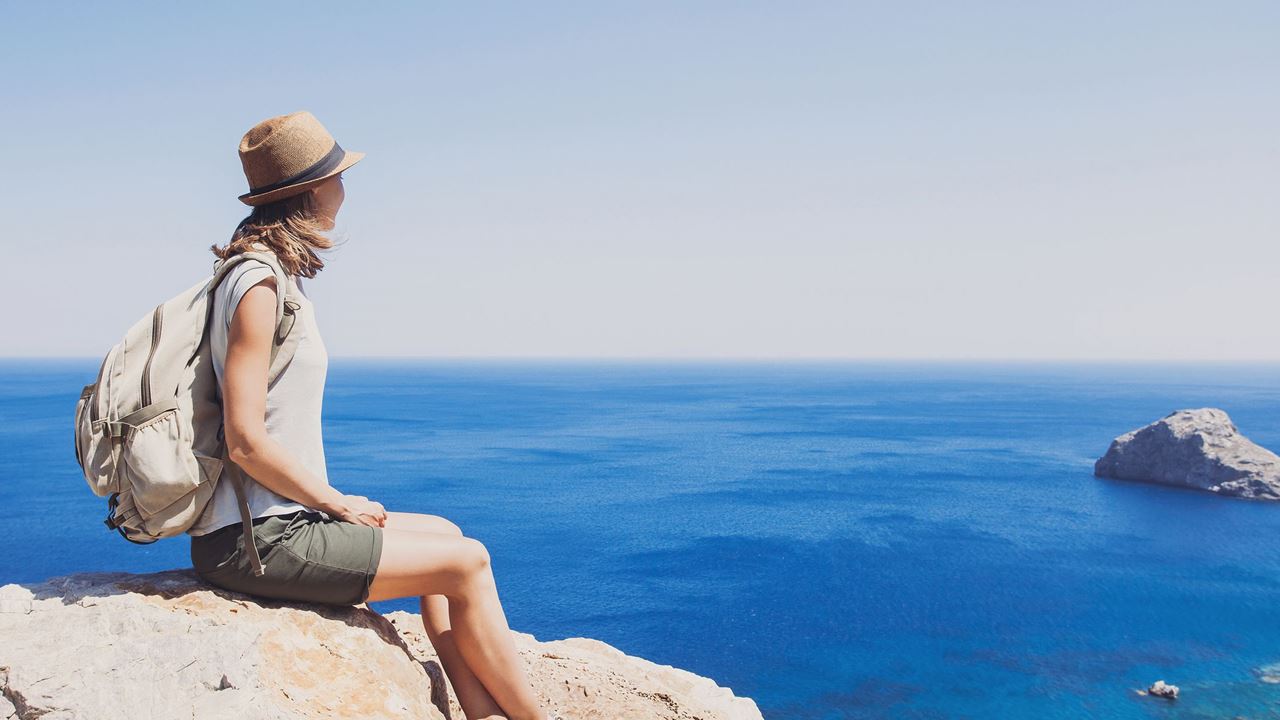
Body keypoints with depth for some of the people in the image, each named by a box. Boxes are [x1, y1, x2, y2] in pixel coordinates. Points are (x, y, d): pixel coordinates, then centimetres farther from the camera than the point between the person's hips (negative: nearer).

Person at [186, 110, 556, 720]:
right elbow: (244, 440, -22)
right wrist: (341, 504, -12)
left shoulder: (281, 279, 14)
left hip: (275, 519, 10)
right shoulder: (258, 286, -16)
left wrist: (335, 503, 10)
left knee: (443, 534, 13)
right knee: (465, 561, -6)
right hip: (255, 540, -10)